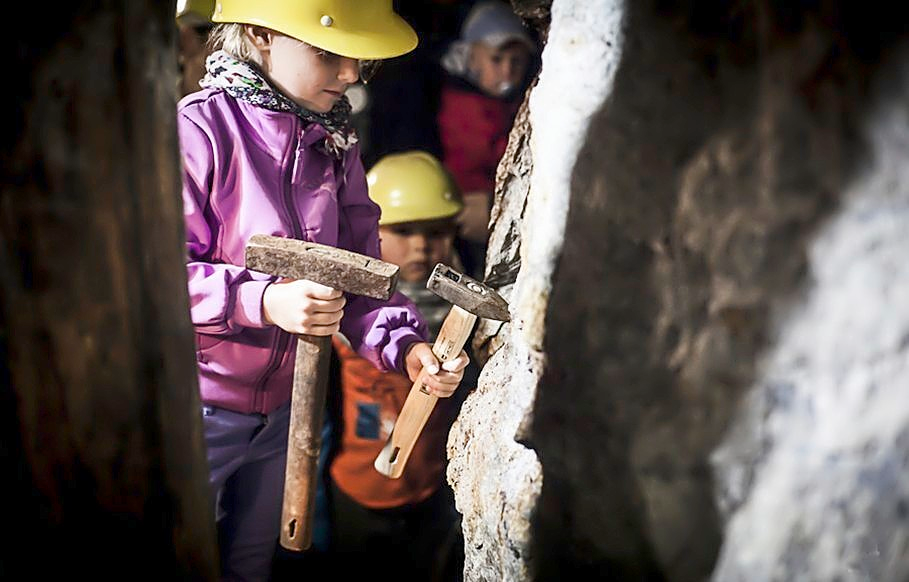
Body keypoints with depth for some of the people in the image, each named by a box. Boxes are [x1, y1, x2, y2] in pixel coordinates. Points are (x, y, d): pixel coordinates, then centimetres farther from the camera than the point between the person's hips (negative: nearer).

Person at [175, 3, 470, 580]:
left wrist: (404, 342, -15)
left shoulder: (335, 141, 1)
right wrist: (265, 302, -35)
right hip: (197, 409, -6)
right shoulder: (198, 129, -20)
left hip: (284, 408, 6)